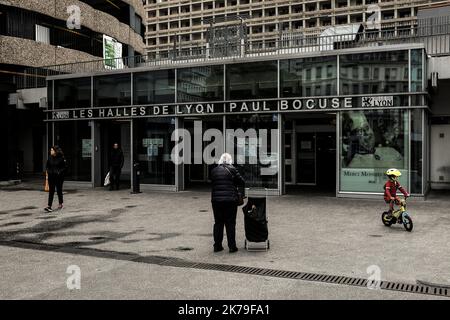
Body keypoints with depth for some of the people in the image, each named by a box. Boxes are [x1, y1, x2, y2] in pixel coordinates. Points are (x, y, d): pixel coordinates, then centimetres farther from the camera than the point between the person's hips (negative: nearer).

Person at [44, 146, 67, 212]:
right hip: (51, 176, 3)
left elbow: (65, 166, -6)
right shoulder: (50, 158, 4)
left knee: (59, 190, 9)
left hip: (59, 177, -3)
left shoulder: (61, 158, -9)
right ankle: (49, 206, -6)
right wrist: (48, 171, 2)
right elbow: (47, 165, 16)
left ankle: (61, 203, 31)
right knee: (51, 191, -2)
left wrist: (60, 171, -15)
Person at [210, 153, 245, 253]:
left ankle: (217, 246, 14)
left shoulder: (214, 171, 6)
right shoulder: (232, 170, -5)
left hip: (216, 200, 3)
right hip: (230, 200, -3)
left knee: (218, 223, 11)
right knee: (230, 223, 4)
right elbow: (242, 183, -3)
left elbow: (213, 183, 11)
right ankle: (232, 246, 6)